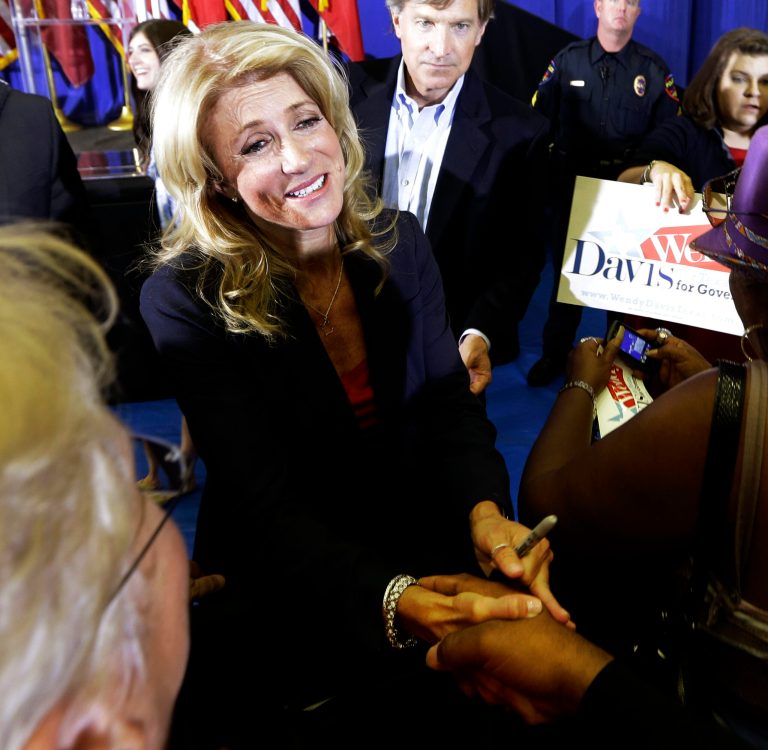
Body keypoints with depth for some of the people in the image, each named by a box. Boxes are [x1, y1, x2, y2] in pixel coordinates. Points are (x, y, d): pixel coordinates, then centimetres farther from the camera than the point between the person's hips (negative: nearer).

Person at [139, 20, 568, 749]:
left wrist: (486, 513, -26)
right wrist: (395, 601, -40)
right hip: (282, 587, -3)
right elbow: (267, 506, -22)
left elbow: (449, 400, -5)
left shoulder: (396, 240, -3)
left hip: (423, 539, 4)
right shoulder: (186, 300, -17)